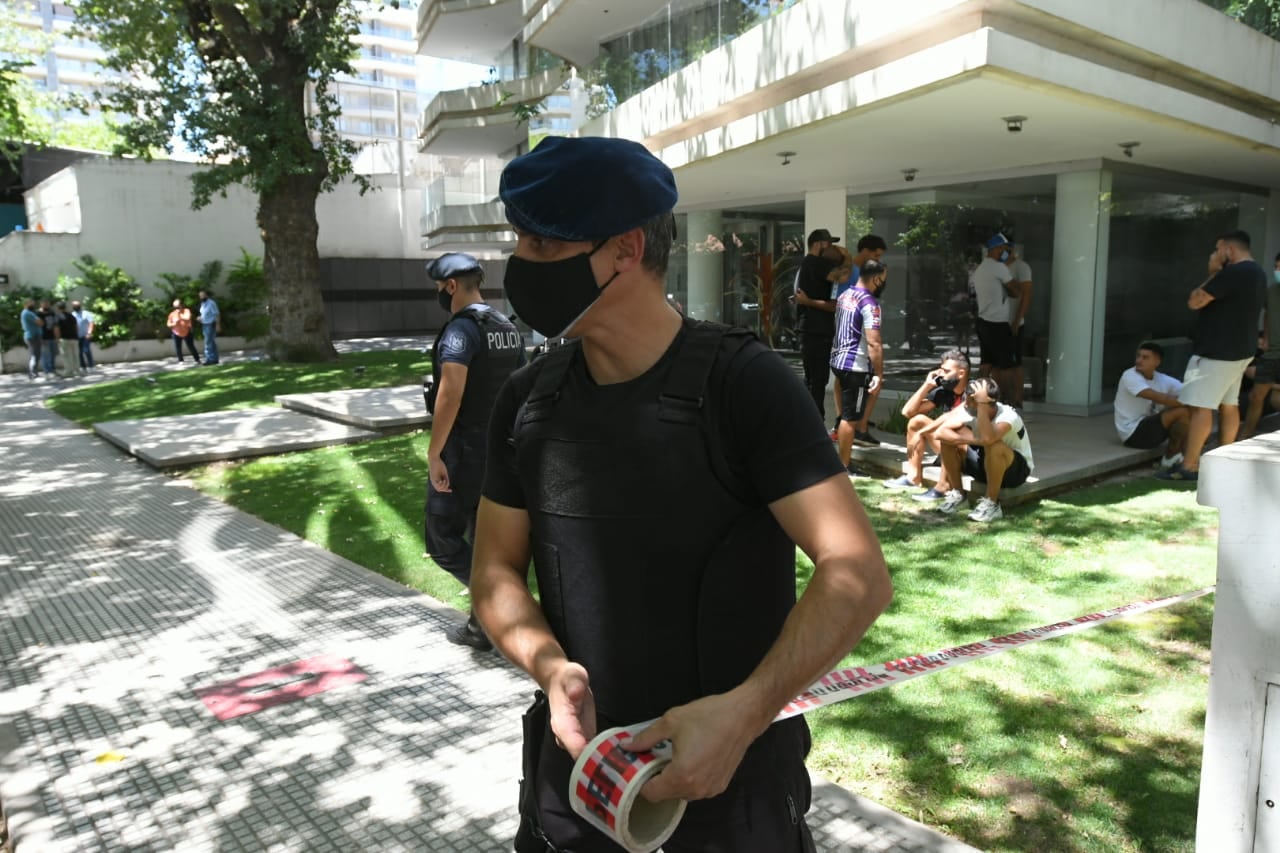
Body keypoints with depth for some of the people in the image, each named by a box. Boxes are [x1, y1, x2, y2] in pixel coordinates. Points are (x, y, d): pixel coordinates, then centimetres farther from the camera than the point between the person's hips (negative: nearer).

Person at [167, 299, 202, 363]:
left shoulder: (186, 311, -10)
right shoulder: (172, 314, -4)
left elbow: (187, 318, -28)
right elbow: (169, 324, 0)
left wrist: (180, 315, -23)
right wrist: (174, 324, -20)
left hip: (187, 333, -2)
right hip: (176, 333, 2)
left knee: (191, 347, 1)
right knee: (178, 348, -1)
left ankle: (197, 360, 10)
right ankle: (180, 360, 12)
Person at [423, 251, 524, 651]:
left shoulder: (461, 328, -15)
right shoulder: (508, 328, 11)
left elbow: (450, 394, -25)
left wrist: (433, 454, -22)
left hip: (463, 449, -8)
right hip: (499, 449, 8)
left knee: (442, 537, 3)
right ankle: (483, 625, 21)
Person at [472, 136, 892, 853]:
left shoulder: (743, 382, -17)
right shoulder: (529, 400, -2)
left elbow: (858, 575, -21)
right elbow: (496, 571, 3)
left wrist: (742, 712, -32)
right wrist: (552, 667, -15)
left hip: (732, 765, -4)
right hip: (578, 754, 4)